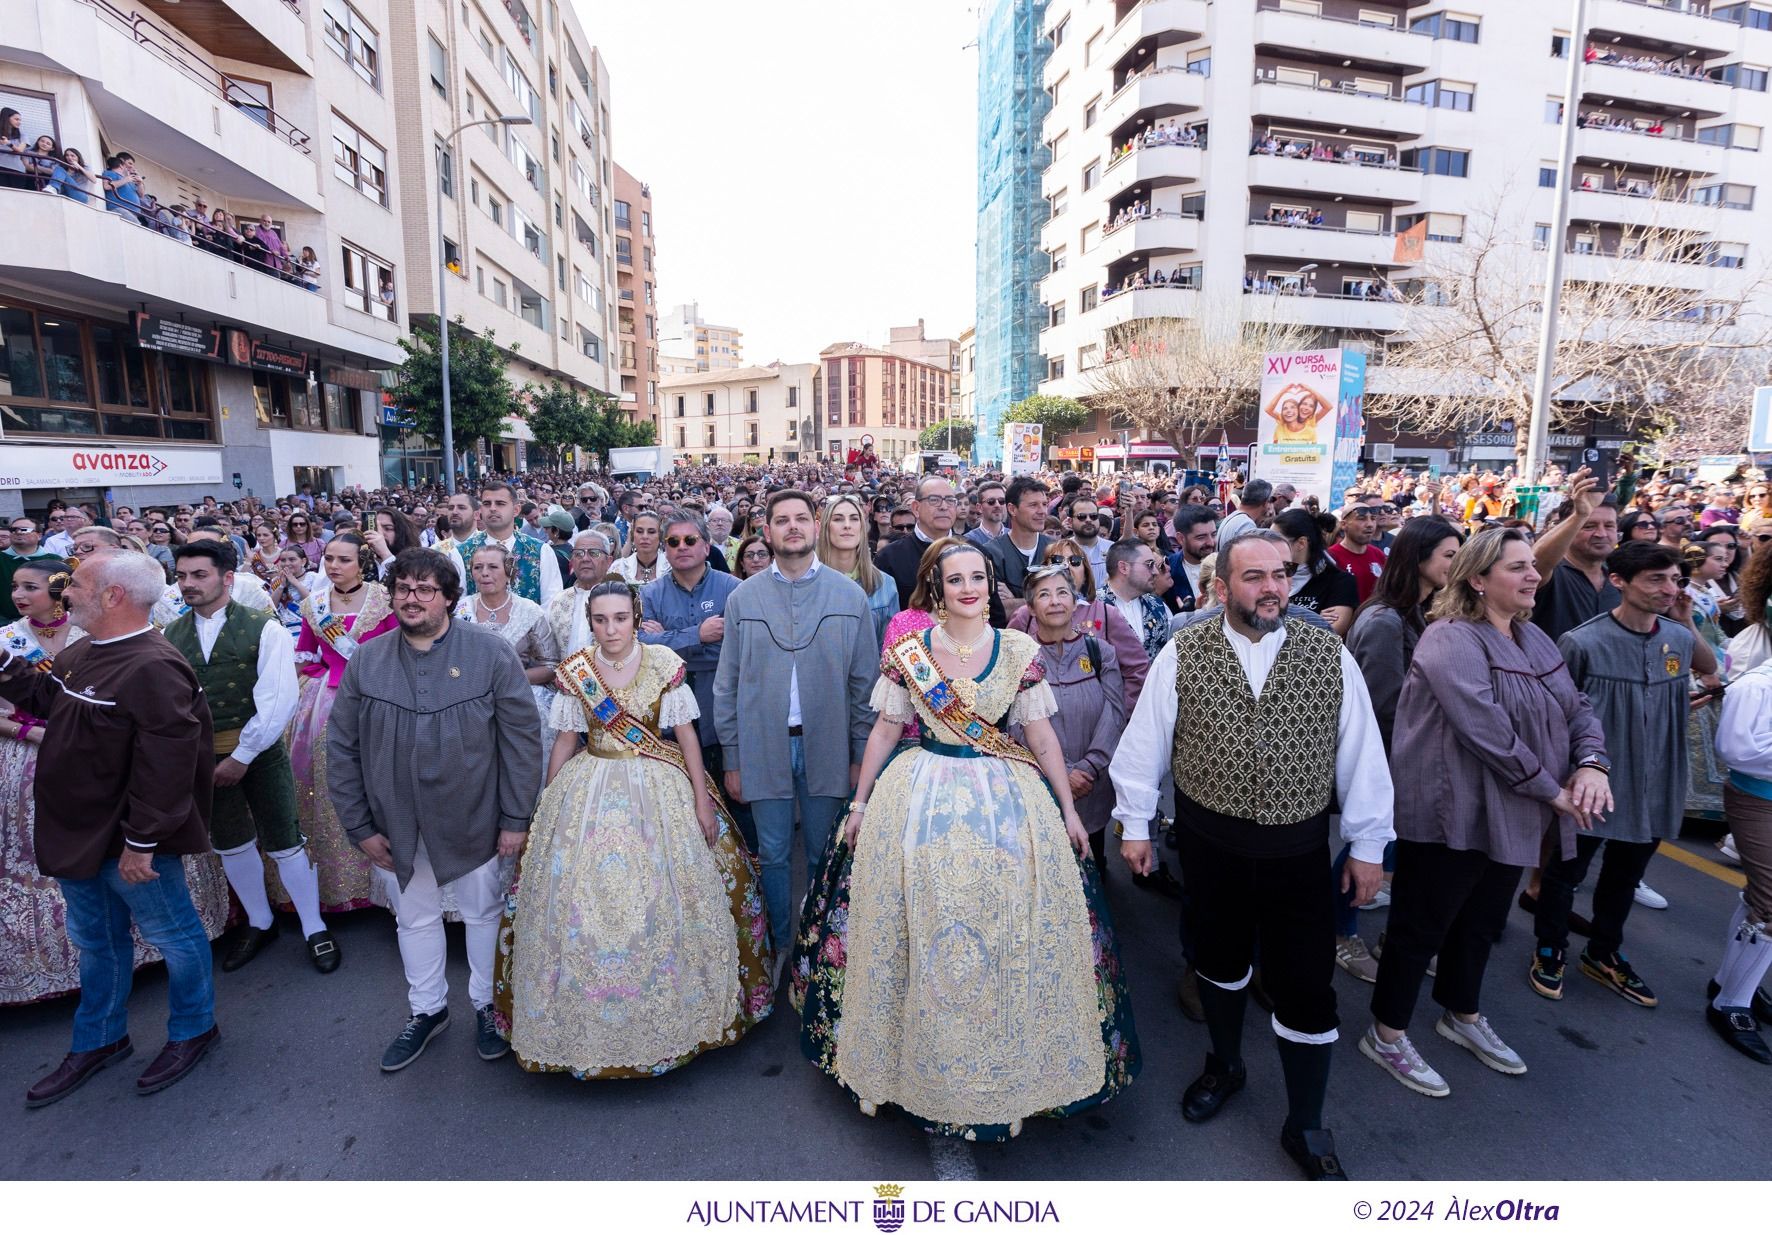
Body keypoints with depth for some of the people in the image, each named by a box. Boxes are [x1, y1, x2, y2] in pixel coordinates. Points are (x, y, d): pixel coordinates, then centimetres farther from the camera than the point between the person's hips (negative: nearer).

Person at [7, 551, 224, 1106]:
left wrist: (141, 841, -26)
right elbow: (45, 700, 23)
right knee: (96, 941, 24)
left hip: (128, 844, -10)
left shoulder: (152, 669, -28)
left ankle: (192, 1030, 30)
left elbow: (165, 765, -29)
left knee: (173, 934, 11)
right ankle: (98, 1041, 43)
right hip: (79, 837, 10)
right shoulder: (81, 654, 4)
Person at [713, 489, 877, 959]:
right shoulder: (743, 597, 2)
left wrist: (860, 755, 0)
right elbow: (726, 685, 4)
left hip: (826, 747, 0)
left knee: (824, 857, 12)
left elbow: (864, 681, 2)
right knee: (773, 856, 12)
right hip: (765, 748, 1)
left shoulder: (850, 595, 0)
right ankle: (780, 947, 32)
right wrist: (731, 760, 3)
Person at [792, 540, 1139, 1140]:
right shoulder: (907, 651, -2)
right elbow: (884, 730, 4)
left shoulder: (1020, 651, -2)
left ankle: (1009, 1064, 30)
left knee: (1009, 939, 7)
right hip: (921, 799, 0)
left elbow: (1042, 736, 3)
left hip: (1008, 799, 0)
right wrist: (859, 804, 5)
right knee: (920, 938, 9)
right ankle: (919, 1060, 31)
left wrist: (1068, 811, 4)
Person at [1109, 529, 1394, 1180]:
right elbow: (1145, 740, -4)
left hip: (1298, 849, 0)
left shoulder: (1329, 655, -5)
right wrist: (1134, 823, -1)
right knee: (1219, 957, 20)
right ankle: (1225, 1065, 47)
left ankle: (1305, 1127, 29)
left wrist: (1368, 843, 3)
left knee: (1306, 985, 6)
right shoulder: (1183, 654, -9)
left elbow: (1361, 750, 0)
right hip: (1210, 843, 0)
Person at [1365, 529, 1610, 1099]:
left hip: (1509, 814, 9)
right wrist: (1551, 789, -18)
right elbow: (1485, 730, -26)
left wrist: (1591, 763, -9)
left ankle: (1463, 1016, 44)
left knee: (1481, 923, 23)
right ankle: (1386, 1035, 20)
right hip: (1450, 814, -9)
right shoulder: (1451, 639, -19)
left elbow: (1578, 708, 10)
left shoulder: (1534, 638, 10)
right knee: (1422, 926, 4)